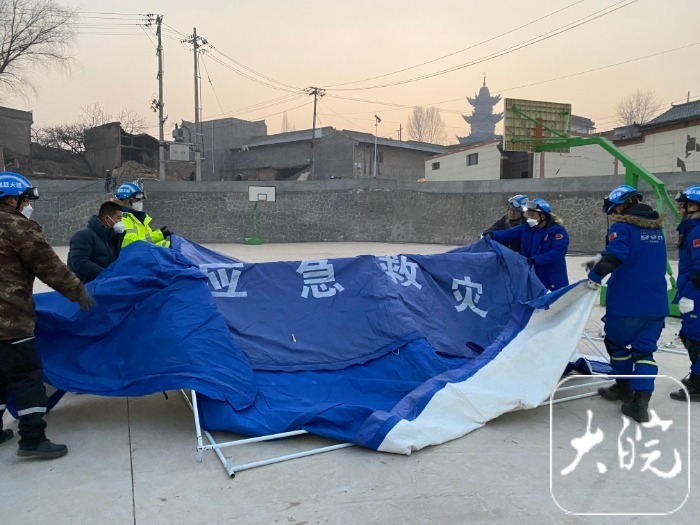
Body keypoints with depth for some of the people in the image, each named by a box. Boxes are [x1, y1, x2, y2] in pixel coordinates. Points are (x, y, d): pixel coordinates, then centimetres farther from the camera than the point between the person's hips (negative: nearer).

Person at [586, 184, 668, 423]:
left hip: (626, 302, -6)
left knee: (616, 342, 16)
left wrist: (595, 276, -13)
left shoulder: (622, 226, -12)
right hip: (657, 304, 6)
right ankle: (641, 402, 1)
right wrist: (600, 258, 17)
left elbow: (614, 257, -27)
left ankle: (625, 387, 30)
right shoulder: (656, 227, 13)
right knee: (644, 350, 8)